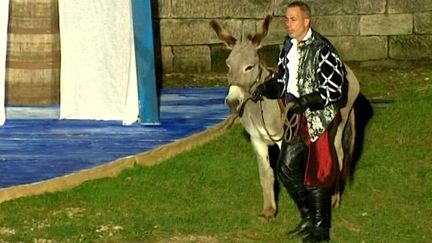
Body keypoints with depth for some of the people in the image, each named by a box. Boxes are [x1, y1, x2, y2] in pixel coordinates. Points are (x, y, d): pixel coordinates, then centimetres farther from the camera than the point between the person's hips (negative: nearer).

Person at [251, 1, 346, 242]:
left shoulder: (322, 50, -17)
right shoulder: (289, 46, 8)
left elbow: (334, 89, -19)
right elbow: (282, 79, 18)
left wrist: (305, 102, -27)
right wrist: (266, 89, -1)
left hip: (318, 120, -8)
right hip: (297, 119, 8)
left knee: (315, 174, -1)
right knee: (286, 168, 10)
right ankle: (307, 218, 26)